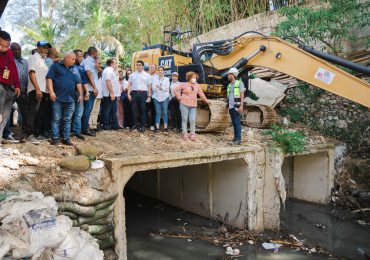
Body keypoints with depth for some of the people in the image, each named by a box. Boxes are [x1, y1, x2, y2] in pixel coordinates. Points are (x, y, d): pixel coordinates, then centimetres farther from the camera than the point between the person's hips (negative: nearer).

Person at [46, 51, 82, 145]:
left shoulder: (74, 69, 16)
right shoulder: (56, 66, 1)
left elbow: (78, 83, 19)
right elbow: (49, 78, -5)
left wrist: (80, 94, 9)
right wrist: (51, 92, -13)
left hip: (70, 99, 5)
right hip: (58, 98, -4)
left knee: (67, 120, 7)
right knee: (56, 119, 0)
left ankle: (66, 138, 14)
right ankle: (55, 138, 7)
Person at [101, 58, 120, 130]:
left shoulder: (112, 71, 21)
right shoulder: (108, 70, -12)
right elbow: (108, 82, -22)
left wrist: (116, 94, 19)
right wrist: (111, 93, -26)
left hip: (113, 95, 10)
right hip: (109, 95, -10)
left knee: (113, 111, 11)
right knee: (107, 110, -3)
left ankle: (114, 125, 15)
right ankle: (106, 125, 2)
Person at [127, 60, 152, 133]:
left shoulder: (147, 75, 8)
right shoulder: (132, 75, 13)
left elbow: (149, 86, 5)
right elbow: (129, 85, 10)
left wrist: (149, 96, -2)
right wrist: (128, 94, -2)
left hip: (143, 93, -1)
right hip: (134, 93, 2)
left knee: (143, 110, -1)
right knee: (135, 110, 3)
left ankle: (142, 126, 6)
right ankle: (136, 125, 14)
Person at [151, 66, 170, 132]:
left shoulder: (167, 79, 9)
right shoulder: (154, 78, 12)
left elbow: (167, 89, -1)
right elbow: (153, 88, 0)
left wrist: (159, 87, -11)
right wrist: (160, 87, -12)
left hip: (164, 97, -1)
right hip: (156, 97, 1)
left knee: (165, 112, -2)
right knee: (158, 112, -1)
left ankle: (165, 127, 3)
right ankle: (157, 127, 1)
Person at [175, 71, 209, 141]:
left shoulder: (197, 85, 9)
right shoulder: (184, 85, 0)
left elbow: (201, 94, 13)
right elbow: (176, 90, 4)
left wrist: (206, 100, 11)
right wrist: (179, 97, -2)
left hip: (193, 105, 2)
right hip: (184, 104, -2)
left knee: (192, 120, -2)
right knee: (184, 120, 3)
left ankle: (192, 135, 9)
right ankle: (185, 134, 11)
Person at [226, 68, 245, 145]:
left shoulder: (240, 83, -5)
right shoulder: (229, 85, 15)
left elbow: (242, 95, -10)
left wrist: (241, 105, -19)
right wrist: (228, 106, 15)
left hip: (236, 106, -7)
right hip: (230, 107, 7)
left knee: (237, 122, -9)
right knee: (234, 123, 7)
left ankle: (238, 139, -8)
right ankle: (235, 138, 10)